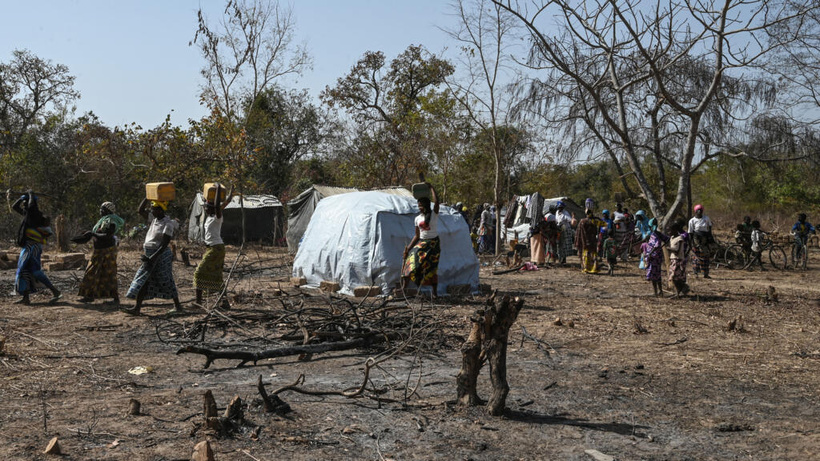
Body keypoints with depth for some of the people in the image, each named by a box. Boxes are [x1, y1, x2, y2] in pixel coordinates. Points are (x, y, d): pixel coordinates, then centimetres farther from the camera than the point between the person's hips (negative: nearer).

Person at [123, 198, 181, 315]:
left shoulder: (168, 224, -16)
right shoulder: (154, 218, 9)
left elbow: (164, 245, -21)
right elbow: (140, 211, 18)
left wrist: (152, 258, -25)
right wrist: (148, 198, 7)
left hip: (160, 256, -8)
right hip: (150, 255, 8)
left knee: (167, 282, 2)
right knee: (143, 281, 4)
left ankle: (177, 306, 15)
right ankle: (137, 308, 6)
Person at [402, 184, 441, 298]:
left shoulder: (434, 214, -4)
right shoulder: (417, 218, 7)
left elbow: (436, 201, -23)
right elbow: (417, 236, 9)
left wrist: (431, 188, -10)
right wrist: (408, 248, 3)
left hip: (433, 243, -3)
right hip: (421, 243, 3)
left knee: (432, 268, -2)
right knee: (412, 260, -15)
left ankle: (435, 292, 8)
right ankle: (404, 287, -15)